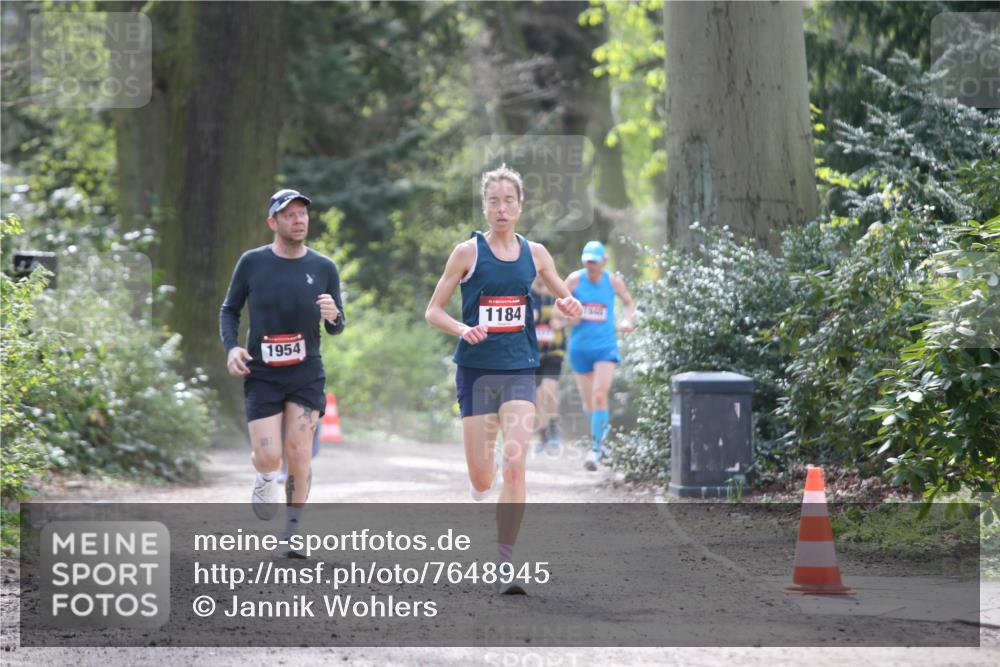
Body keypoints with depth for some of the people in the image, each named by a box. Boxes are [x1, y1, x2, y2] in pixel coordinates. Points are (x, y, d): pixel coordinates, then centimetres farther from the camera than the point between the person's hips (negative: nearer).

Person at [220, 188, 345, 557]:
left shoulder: (324, 268, 1)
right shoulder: (252, 263, -2)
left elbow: (336, 328, 7)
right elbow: (229, 310, 10)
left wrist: (333, 316, -17)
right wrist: (231, 347, -8)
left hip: (306, 374, 1)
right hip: (261, 374, -1)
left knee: (299, 450, -8)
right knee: (268, 458, -10)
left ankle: (293, 530, 8)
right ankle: (266, 479, 28)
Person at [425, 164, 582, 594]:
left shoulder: (534, 253, 6)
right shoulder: (468, 252, -2)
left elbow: (565, 300, 20)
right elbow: (433, 312, 0)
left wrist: (569, 306, -4)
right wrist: (464, 330, -19)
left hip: (519, 370, 1)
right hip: (476, 370, -1)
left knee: (514, 467, -15)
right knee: (482, 478, 1)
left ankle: (504, 565, -11)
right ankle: (479, 488, 40)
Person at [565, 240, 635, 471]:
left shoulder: (613, 281, -1)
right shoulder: (575, 279, -3)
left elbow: (629, 302, 16)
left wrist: (627, 320, -4)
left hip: (605, 346, -1)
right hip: (580, 346, 2)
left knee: (600, 395, -18)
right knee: (588, 401, 10)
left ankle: (596, 448, -15)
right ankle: (601, 430, 40)